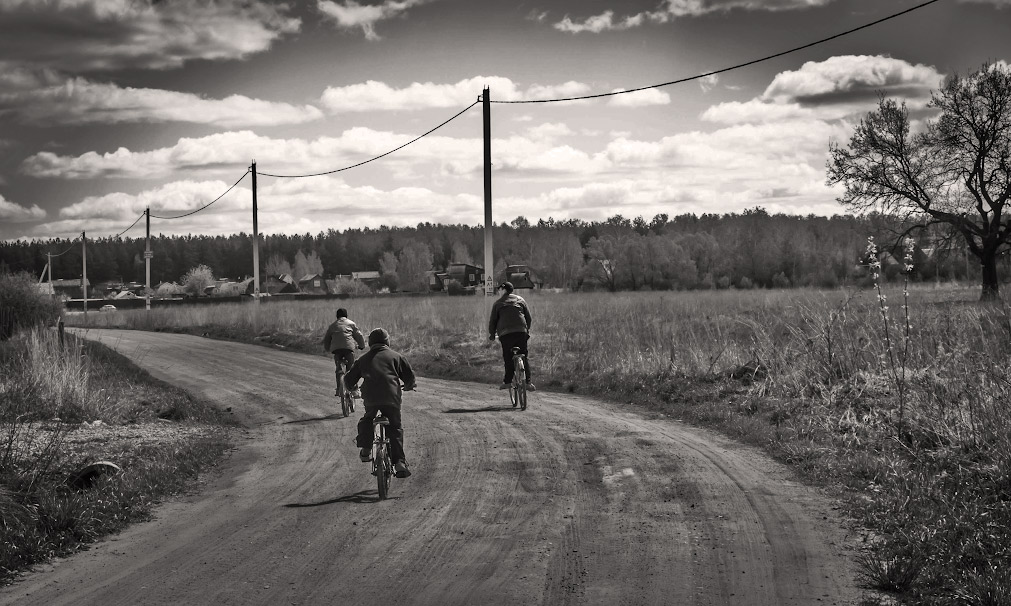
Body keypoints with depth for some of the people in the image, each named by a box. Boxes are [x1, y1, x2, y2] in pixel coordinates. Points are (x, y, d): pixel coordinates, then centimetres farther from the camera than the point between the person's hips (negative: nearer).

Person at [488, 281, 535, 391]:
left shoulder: (497, 303, 8)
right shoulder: (519, 299, 16)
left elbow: (493, 320, 6)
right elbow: (528, 316, 15)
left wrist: (491, 334, 17)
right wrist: (527, 330, 25)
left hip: (505, 333, -2)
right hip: (521, 331, 2)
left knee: (508, 358, 3)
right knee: (524, 357, 6)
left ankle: (507, 381, -3)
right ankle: (528, 381, -2)